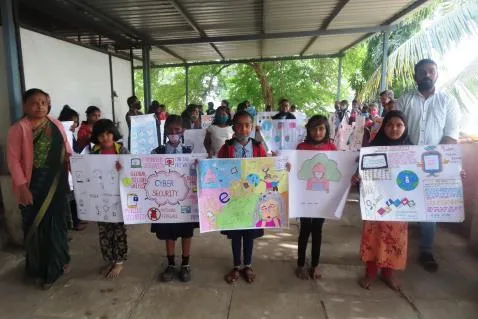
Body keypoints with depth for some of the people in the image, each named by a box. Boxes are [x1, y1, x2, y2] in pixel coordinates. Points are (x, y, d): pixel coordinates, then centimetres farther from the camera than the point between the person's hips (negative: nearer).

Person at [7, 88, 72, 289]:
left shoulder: (56, 124, 5)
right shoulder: (19, 129, -9)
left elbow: (66, 147, 15)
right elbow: (13, 160, -11)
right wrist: (22, 187, -16)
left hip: (56, 183, 5)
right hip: (33, 185, -4)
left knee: (57, 222, 16)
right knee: (36, 226, 8)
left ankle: (59, 262, 37)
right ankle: (39, 270, 27)